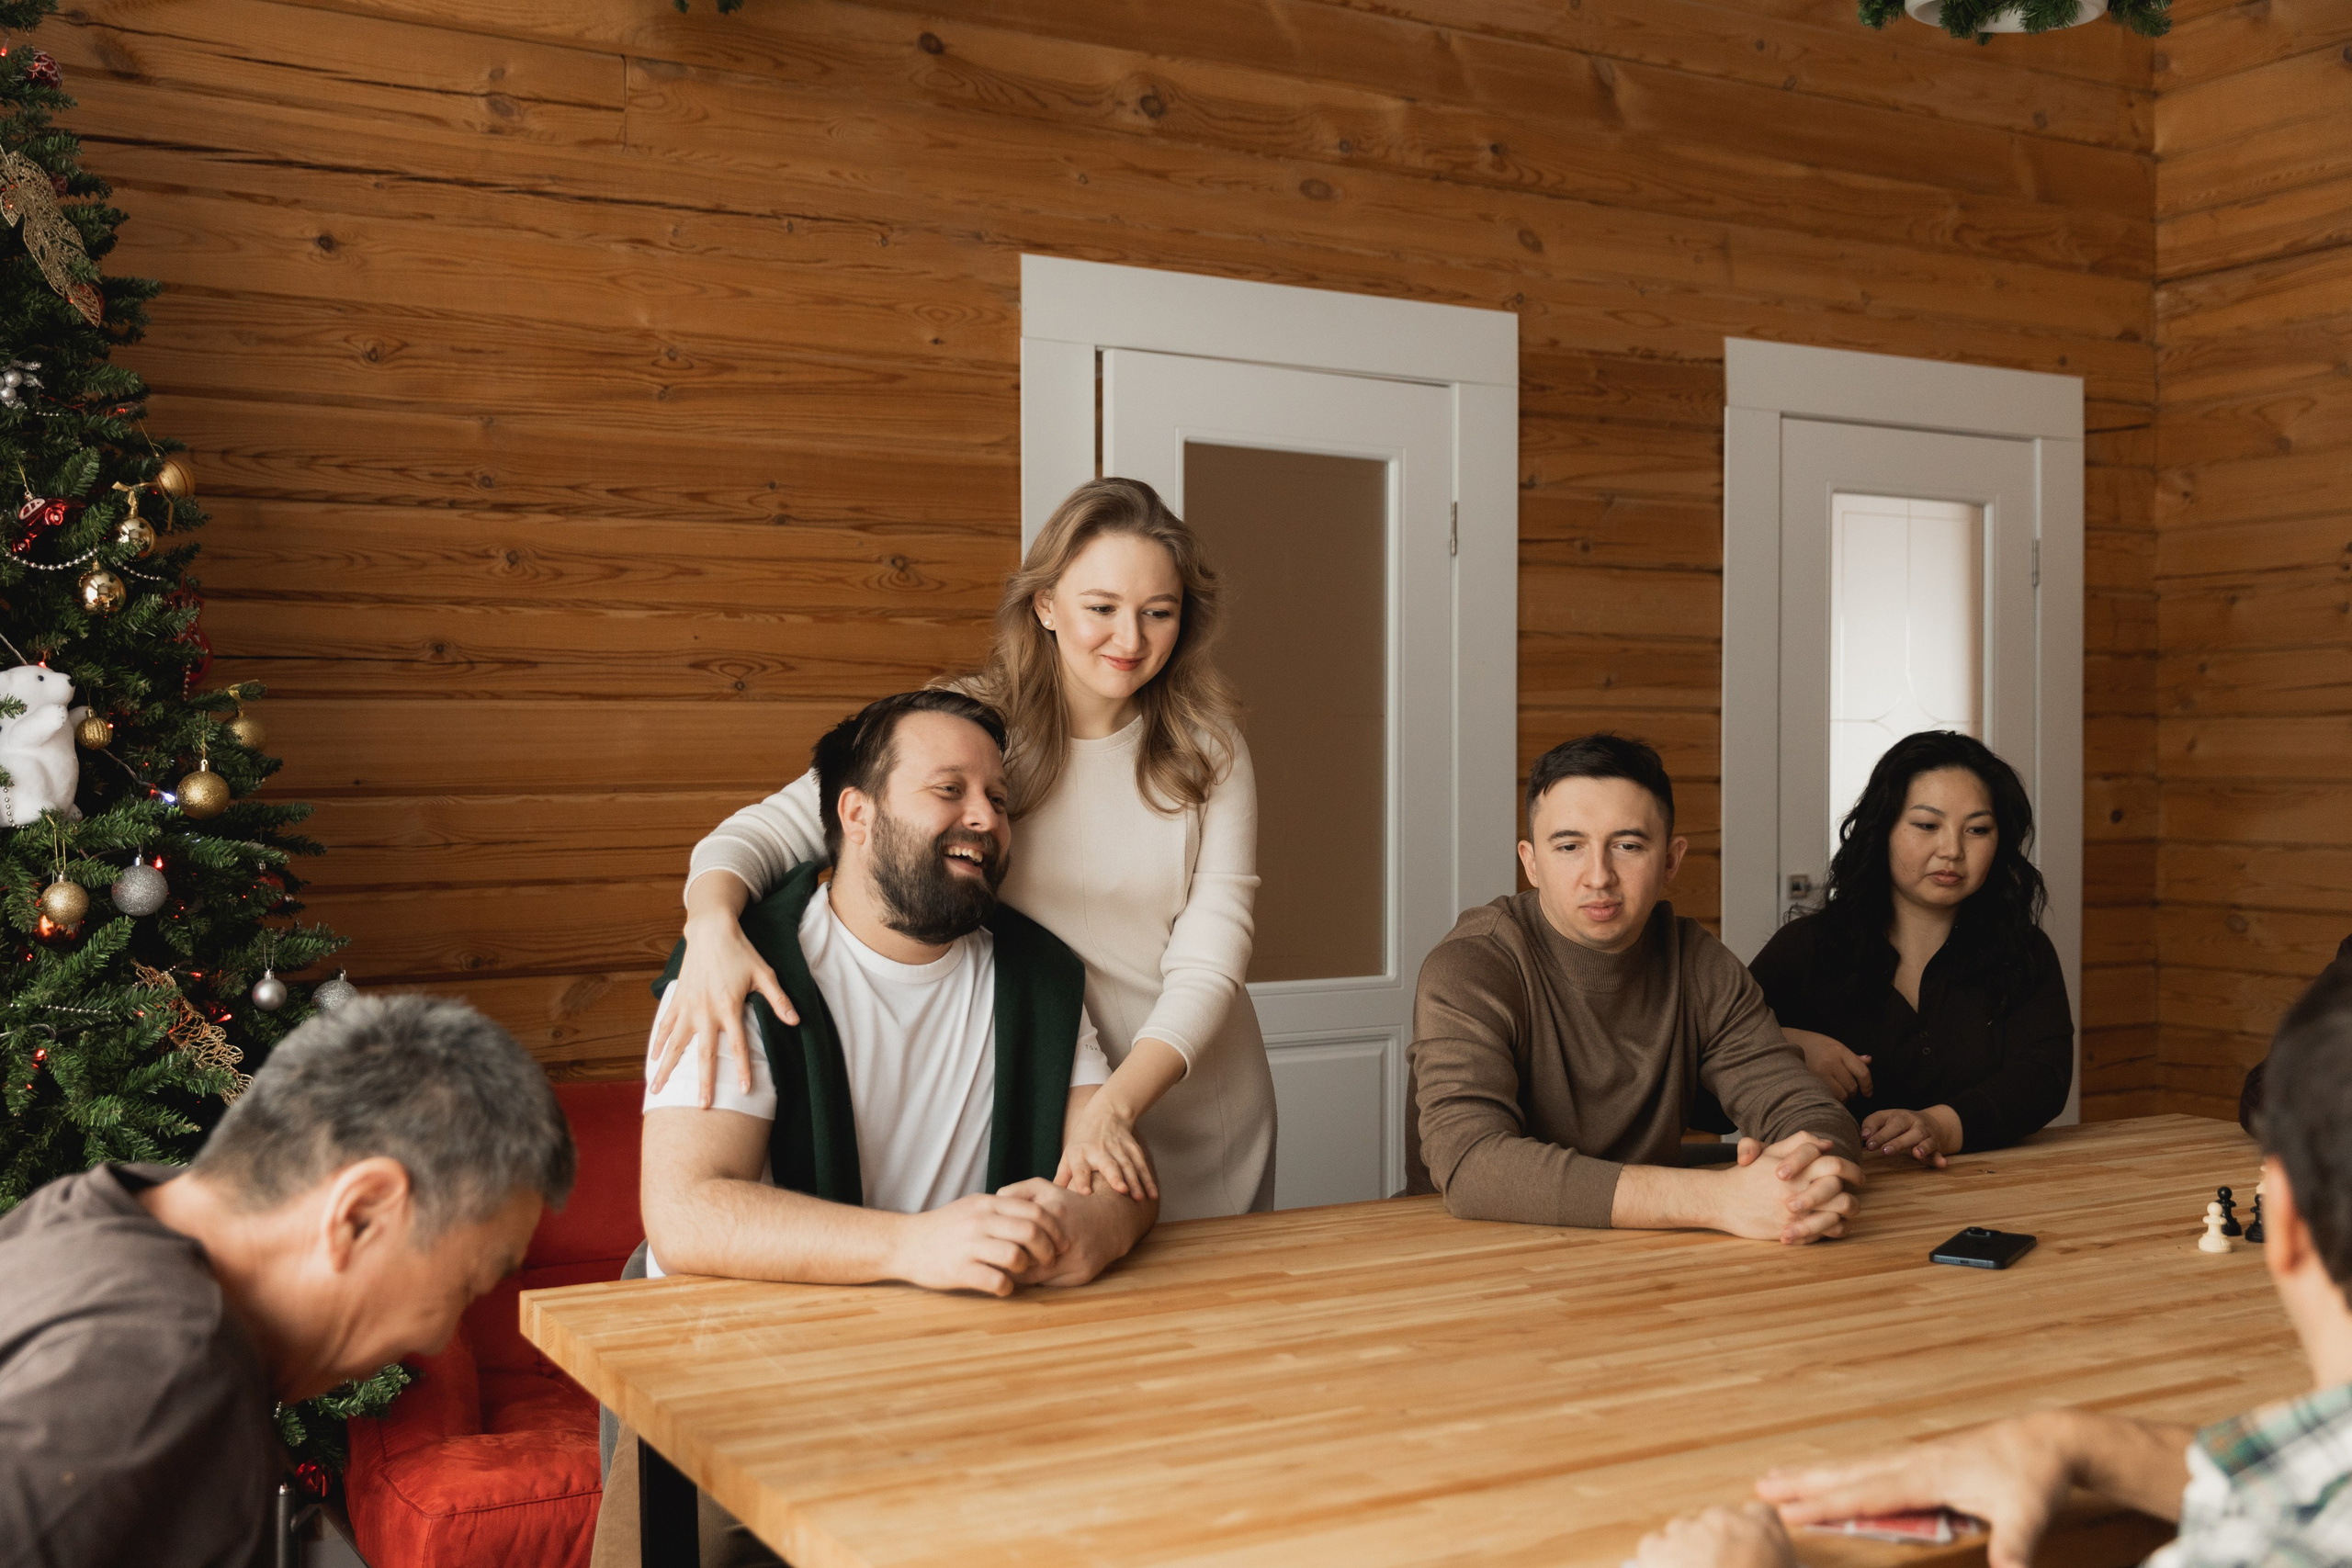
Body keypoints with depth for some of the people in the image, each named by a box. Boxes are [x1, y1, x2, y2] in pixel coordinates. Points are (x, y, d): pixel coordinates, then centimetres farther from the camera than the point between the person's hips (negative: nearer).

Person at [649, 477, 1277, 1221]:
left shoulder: (1208, 750, -6)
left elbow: (1209, 962, -11)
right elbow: (770, 830, -15)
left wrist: (1117, 1107, -27)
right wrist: (713, 927, -38)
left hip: (1200, 1117, 2)